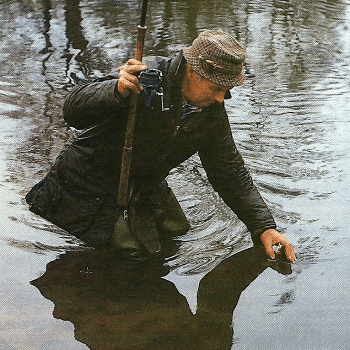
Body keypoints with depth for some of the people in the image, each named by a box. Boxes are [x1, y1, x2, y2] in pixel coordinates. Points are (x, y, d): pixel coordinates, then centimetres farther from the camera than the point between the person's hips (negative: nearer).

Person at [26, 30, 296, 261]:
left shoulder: (212, 111, -10)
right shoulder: (146, 78, -30)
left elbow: (230, 172, -1)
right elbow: (73, 111, -35)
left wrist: (264, 227, -9)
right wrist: (117, 91, -54)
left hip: (145, 190, 6)